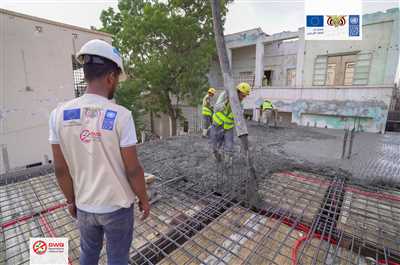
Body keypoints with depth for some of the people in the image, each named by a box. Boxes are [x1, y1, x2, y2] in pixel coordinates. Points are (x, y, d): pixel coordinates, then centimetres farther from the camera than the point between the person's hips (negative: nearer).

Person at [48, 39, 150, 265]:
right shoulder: (121, 115, -23)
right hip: (117, 206, -4)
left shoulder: (59, 114, -10)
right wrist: (144, 199, -1)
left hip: (84, 206, 4)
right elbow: (133, 170, -18)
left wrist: (71, 200, 12)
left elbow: (61, 169, -3)